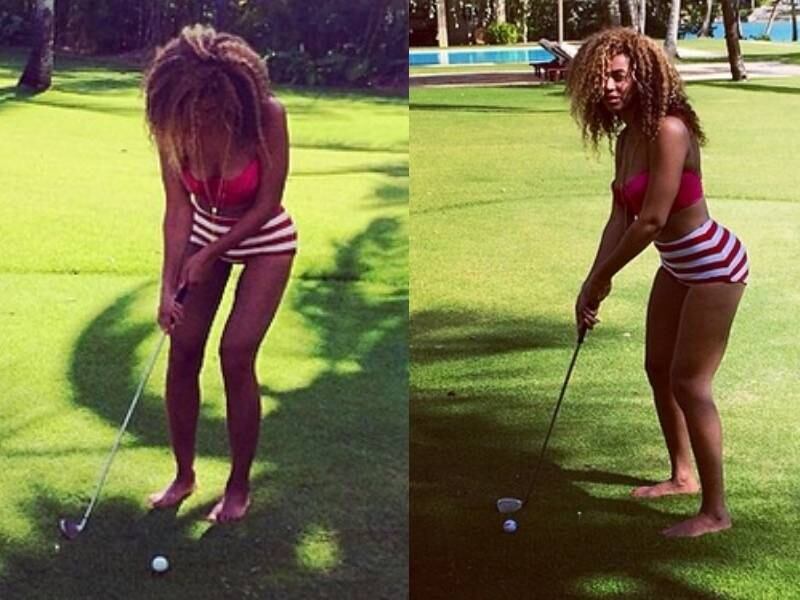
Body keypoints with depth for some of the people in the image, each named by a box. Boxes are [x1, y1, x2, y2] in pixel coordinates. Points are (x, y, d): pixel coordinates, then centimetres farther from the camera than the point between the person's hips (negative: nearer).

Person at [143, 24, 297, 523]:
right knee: (182, 352, -1)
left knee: (237, 355, -11)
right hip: (205, 233, 4)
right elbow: (178, 207, -16)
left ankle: (240, 486, 6)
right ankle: (184, 474, 18)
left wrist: (209, 256, -17)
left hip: (264, 240, -3)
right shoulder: (173, 125, -20)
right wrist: (169, 285, -21)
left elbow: (268, 204, -21)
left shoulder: (266, 116, -29)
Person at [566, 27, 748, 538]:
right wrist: (593, 284, -5)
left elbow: (652, 219, -28)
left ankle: (716, 510, 5)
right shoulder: (626, 137, 3)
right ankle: (683, 475, 36)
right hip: (678, 266, 10)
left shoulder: (668, 130, -26)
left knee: (689, 383, -6)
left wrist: (601, 279, -19)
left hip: (714, 266, -9)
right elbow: (621, 217, 3)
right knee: (659, 369, 18)